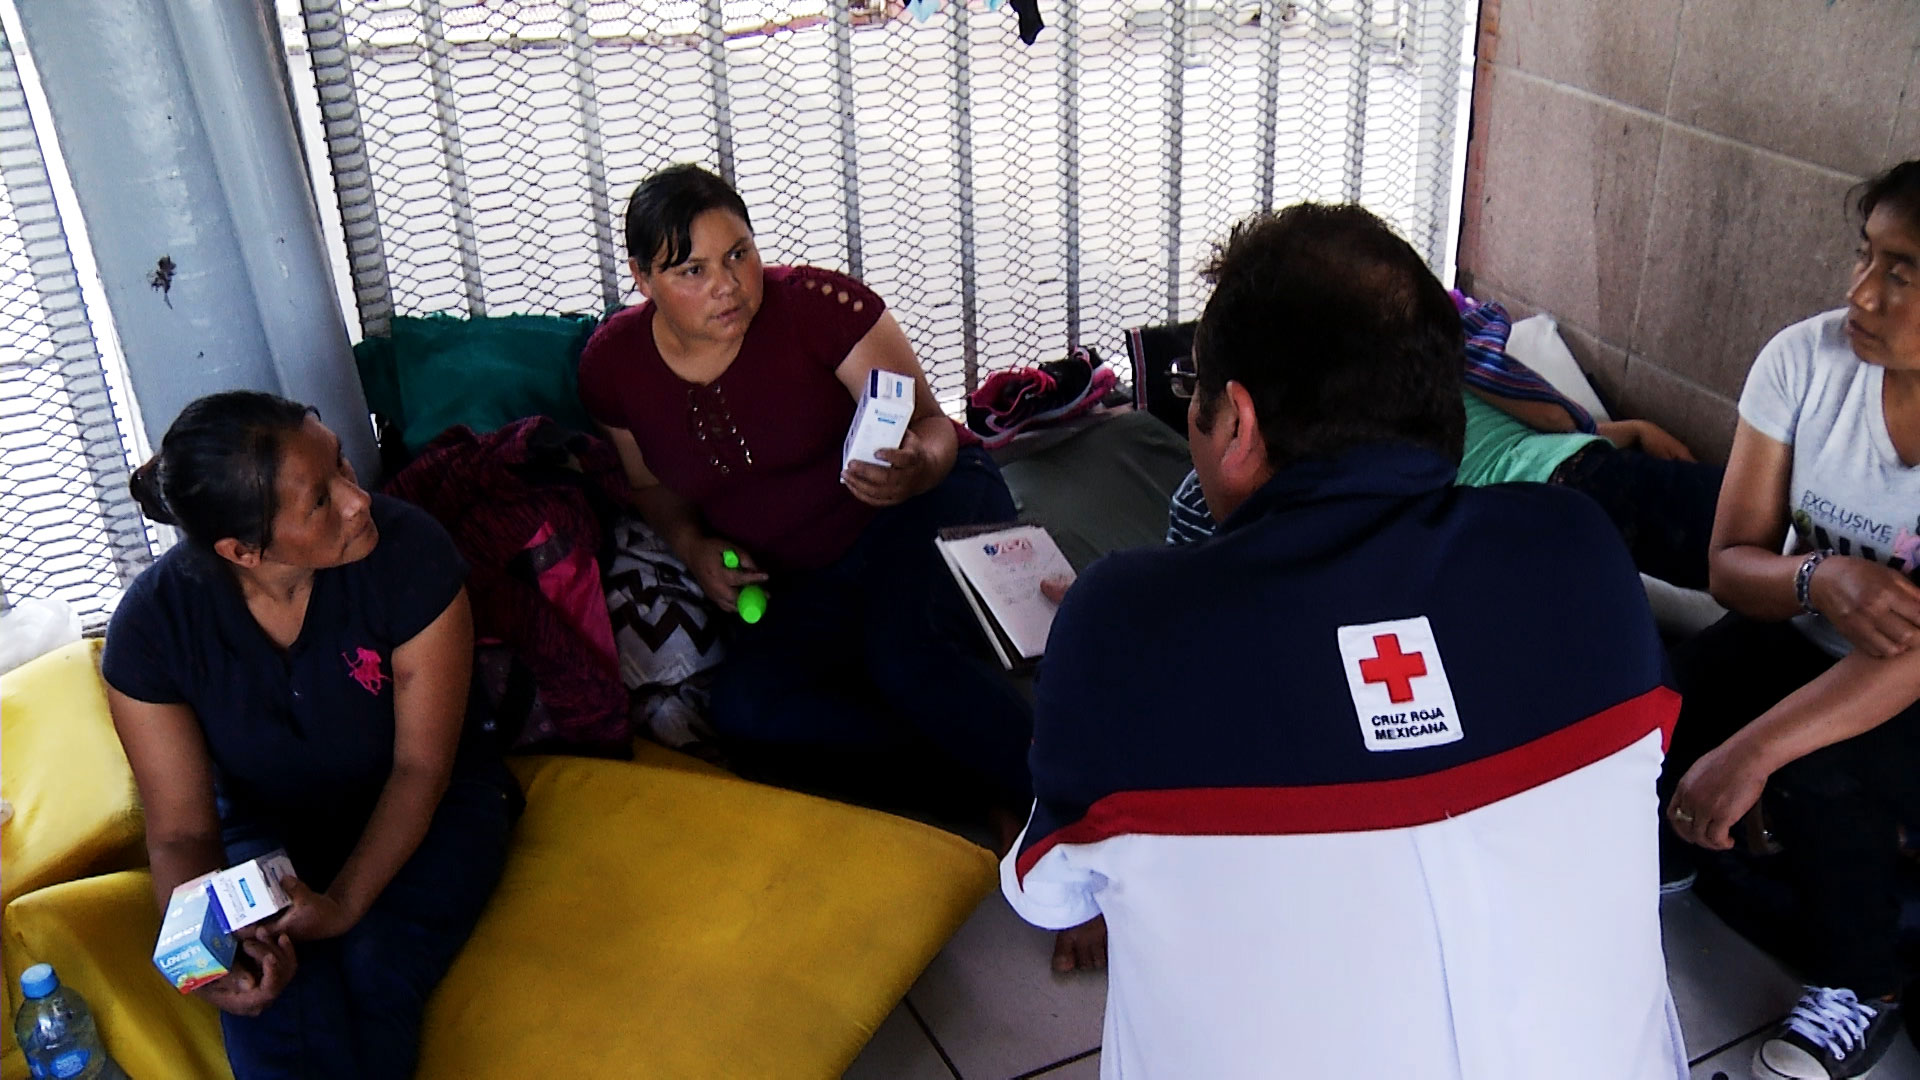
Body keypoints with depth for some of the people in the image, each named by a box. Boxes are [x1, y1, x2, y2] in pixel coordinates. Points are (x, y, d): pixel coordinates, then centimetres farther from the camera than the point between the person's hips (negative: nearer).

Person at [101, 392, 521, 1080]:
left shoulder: (409, 552, -26)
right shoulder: (150, 626, -19)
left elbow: (422, 766, -17)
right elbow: (181, 830, -11)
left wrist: (343, 904, -29)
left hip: (424, 811, 0)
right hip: (268, 828, 1)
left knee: (372, 964, -28)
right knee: (274, 1000, -28)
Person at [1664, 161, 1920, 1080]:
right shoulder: (1806, 359, -13)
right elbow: (1731, 565, -8)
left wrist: (1752, 751, -36)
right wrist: (1820, 579, -31)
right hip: (1805, 643, 3)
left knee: (1815, 769, -31)